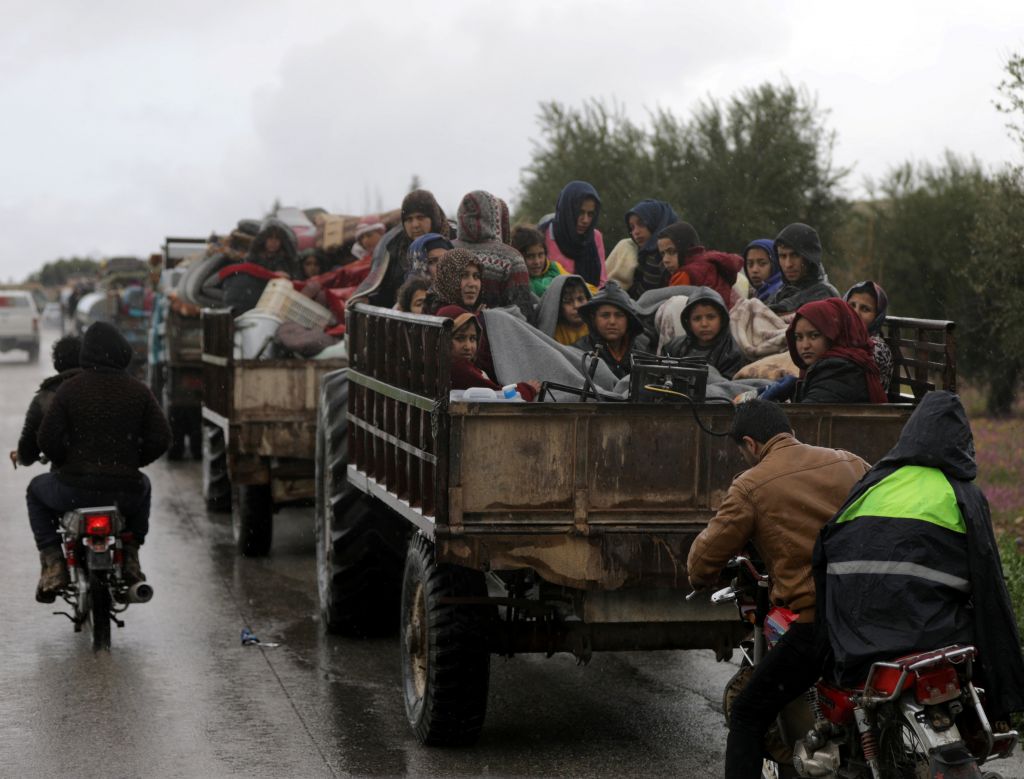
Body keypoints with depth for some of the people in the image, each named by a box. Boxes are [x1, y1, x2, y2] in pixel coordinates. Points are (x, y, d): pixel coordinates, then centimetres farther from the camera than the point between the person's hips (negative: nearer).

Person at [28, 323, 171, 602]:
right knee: (142, 486, 39)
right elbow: (161, 438, -1)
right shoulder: (138, 391, 1)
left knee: (37, 490, 31)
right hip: (124, 492, 2)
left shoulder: (69, 389, -5)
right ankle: (131, 555, 22)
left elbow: (47, 439, -8)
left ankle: (53, 564, 12)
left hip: (75, 489, -2)